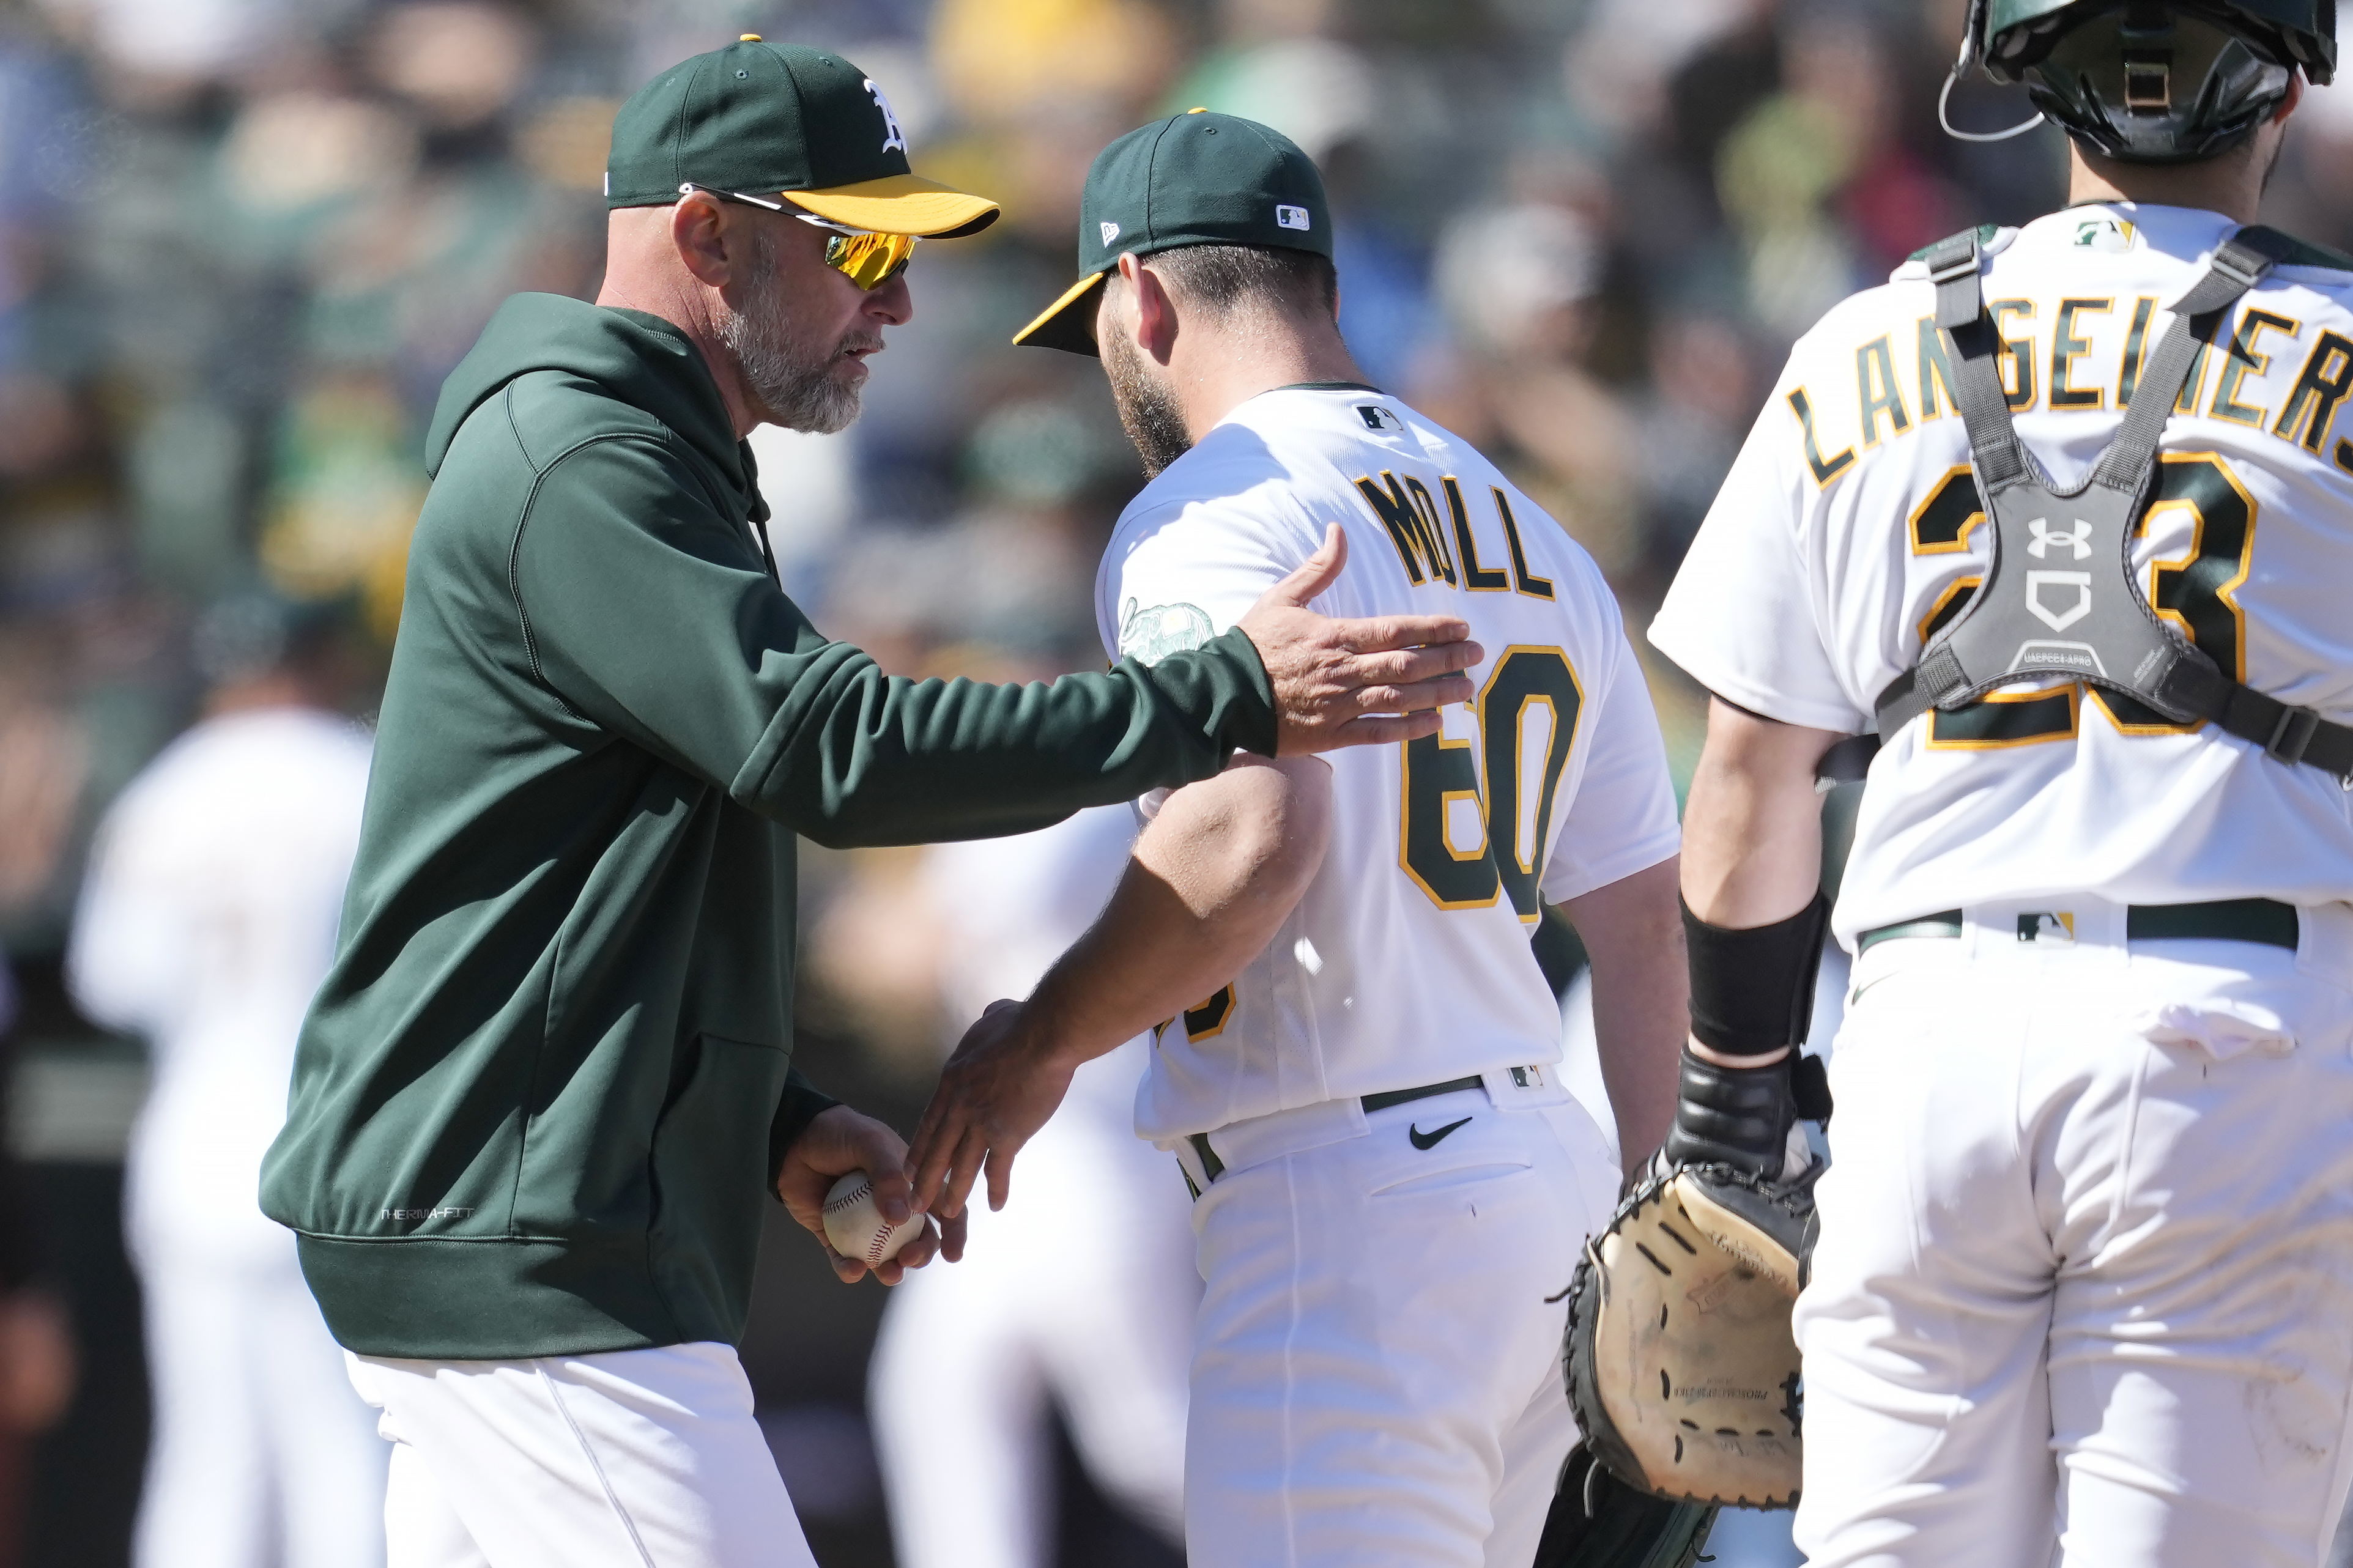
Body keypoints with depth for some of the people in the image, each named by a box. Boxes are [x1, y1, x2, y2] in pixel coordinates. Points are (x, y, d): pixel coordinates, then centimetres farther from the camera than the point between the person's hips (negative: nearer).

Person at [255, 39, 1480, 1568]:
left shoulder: (662, 466, 22)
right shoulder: (576, 467, -13)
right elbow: (841, 753, -22)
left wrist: (781, 1125, 13)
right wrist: (1231, 699, -20)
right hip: (530, 1256, -11)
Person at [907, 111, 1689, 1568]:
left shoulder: (1212, 515, -8)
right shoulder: (1536, 540, 18)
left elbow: (1253, 834, -25)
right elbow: (1647, 917, 18)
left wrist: (1039, 1043, -12)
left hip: (1346, 1195, -9)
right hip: (1547, 1174, 9)